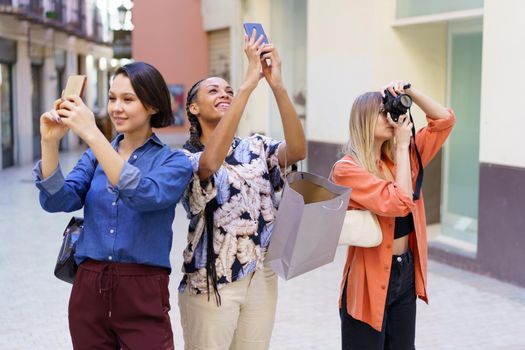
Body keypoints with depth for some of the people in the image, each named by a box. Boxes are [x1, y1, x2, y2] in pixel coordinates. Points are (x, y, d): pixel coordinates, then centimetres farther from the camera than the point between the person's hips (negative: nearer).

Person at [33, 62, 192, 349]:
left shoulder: (174, 162, -3)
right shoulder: (95, 155, 9)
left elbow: (144, 195, -24)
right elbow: (57, 201, -4)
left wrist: (92, 135, -28)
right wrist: (50, 143, -19)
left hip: (143, 294, -4)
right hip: (87, 290, 4)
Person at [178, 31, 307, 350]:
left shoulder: (256, 148, 4)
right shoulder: (186, 158, -8)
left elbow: (298, 151, -16)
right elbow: (212, 161, -32)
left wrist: (277, 85, -28)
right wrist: (250, 82, -34)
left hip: (262, 277, 4)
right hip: (211, 281, -4)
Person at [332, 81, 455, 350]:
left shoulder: (400, 156, 6)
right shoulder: (347, 169, -15)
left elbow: (444, 120, 8)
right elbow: (399, 203, -24)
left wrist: (409, 91, -6)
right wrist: (402, 146, -15)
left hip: (407, 272, 6)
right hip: (371, 278, -6)